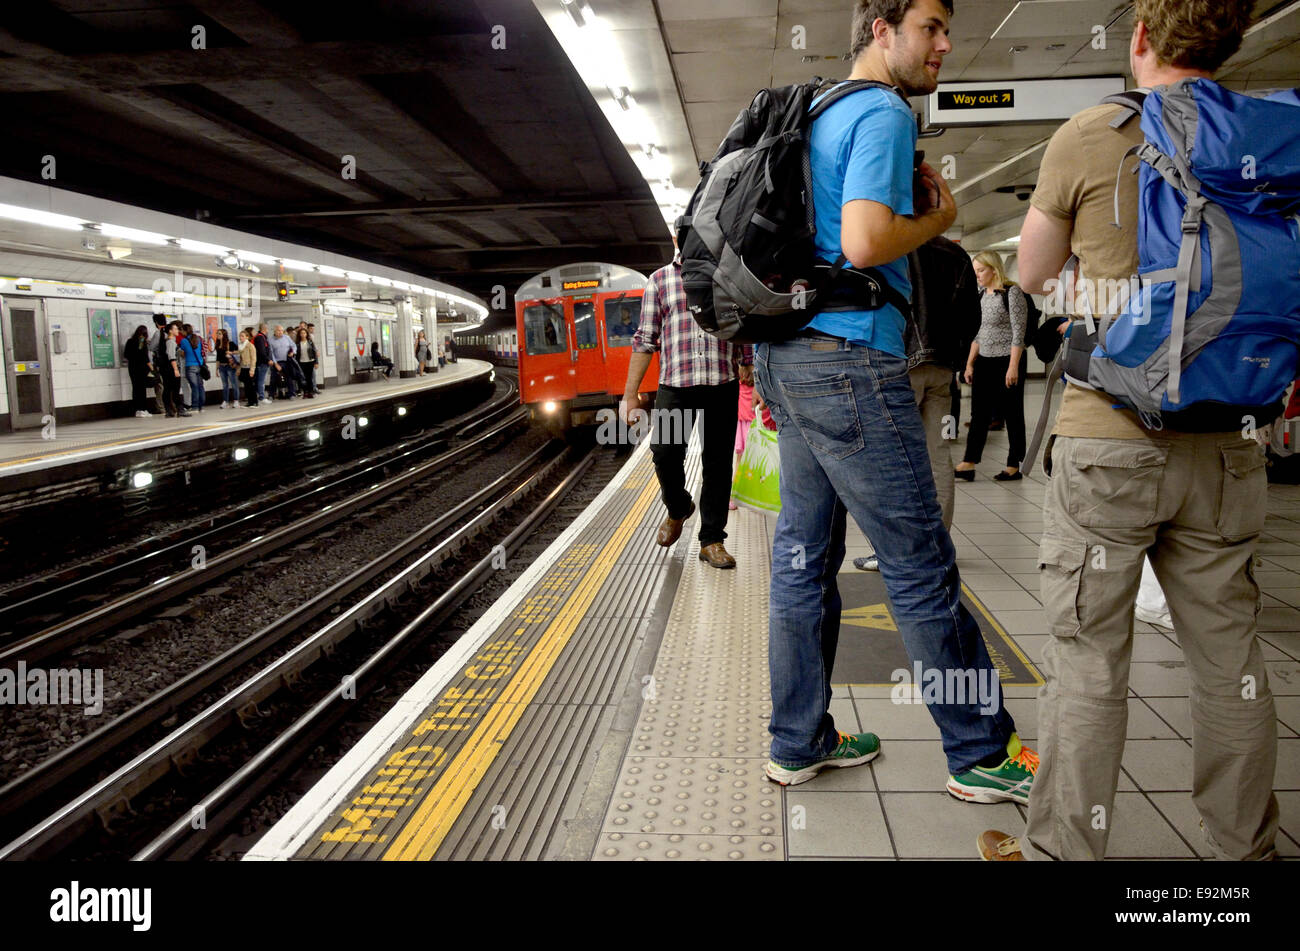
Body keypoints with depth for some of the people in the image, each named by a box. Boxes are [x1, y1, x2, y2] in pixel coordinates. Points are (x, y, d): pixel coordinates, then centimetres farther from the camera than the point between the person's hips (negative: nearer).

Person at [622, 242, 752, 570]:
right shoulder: (660, 280, 12)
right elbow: (645, 340, 9)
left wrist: (748, 367, 1)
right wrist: (630, 394, 4)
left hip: (723, 383, 1)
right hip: (676, 383, -1)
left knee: (718, 460, 2)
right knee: (664, 450, -12)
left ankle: (712, 540, 12)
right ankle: (678, 509, 19)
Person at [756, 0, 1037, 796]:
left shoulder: (821, 115, 21)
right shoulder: (884, 113, -8)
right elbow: (864, 242, -22)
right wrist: (937, 219, -4)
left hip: (788, 356, 10)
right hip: (848, 356, -10)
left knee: (803, 557, 11)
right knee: (921, 566, -1)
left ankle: (801, 744, 21)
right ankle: (984, 755, 13)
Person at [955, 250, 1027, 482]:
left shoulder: (1011, 292, -10)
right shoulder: (981, 295, 11)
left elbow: (1018, 333, -14)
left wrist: (1013, 367, -18)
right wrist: (970, 363, 12)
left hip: (1008, 360, -7)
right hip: (984, 361, 7)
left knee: (1012, 414, 3)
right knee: (979, 414, 4)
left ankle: (1014, 466, 10)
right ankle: (968, 464, 3)